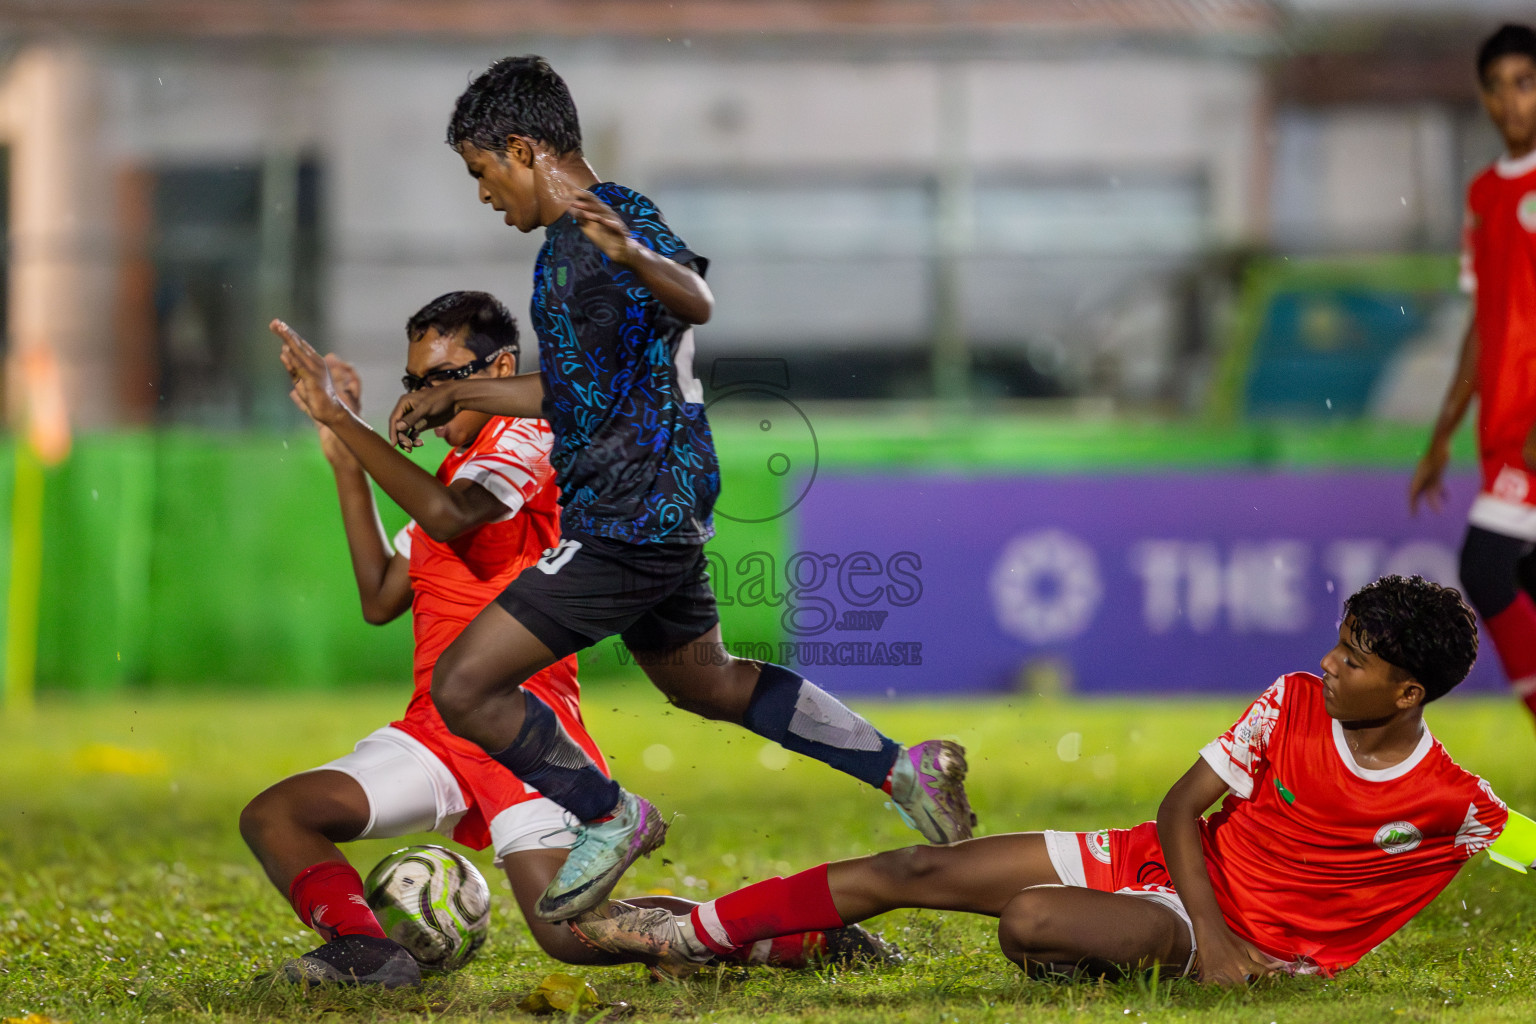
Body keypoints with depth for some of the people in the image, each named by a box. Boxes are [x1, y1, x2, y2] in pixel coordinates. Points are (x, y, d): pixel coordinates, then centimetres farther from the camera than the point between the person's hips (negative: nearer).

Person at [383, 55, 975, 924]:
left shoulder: (620, 219, -15)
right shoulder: (567, 241, 16)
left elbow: (696, 302, -36)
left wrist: (636, 258, -56)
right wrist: (456, 395, 30)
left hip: (628, 520, -11)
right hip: (662, 513, 11)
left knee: (464, 687, -9)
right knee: (708, 684, 25)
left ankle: (610, 819, 6)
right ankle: (906, 769, 31)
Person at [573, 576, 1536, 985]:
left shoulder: (1454, 805, -16)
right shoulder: (1294, 702, -4)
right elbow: (1182, 805, -2)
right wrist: (1210, 932, -15)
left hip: (1254, 942, -5)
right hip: (1163, 861, 5)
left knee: (1029, 923, -32)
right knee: (913, 872, -2)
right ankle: (696, 934, 6)